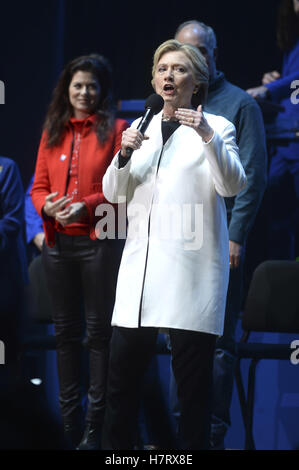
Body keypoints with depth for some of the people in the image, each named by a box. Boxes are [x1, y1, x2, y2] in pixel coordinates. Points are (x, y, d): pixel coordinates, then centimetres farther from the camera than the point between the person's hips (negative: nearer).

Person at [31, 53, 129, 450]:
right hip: (58, 243, 5)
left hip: (99, 241, -5)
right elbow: (39, 187, 12)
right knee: (66, 331, 10)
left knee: (99, 330, -2)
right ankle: (69, 420, 18)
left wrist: (87, 205, -19)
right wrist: (49, 207, -10)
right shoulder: (53, 132, 13)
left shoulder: (115, 129, 0)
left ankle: (96, 424, 3)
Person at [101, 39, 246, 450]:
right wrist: (124, 154, -6)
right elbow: (114, 193, 12)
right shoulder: (141, 129, 17)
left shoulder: (216, 127, 4)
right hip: (141, 262, 4)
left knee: (193, 379, -4)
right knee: (122, 374, 2)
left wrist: (208, 137, -23)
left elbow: (232, 185, -10)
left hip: (191, 269, -4)